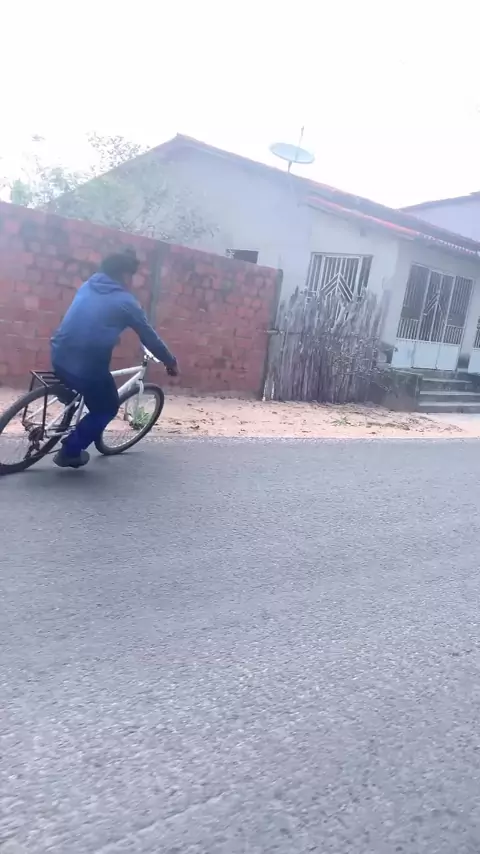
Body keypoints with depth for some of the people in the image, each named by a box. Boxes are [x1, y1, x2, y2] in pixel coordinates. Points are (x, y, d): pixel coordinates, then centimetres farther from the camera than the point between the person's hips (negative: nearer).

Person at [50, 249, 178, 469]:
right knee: (107, 408, 17)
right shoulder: (126, 301, -1)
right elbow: (150, 338, 6)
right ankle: (70, 451, 19)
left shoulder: (88, 285, 16)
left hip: (58, 356, 7)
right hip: (86, 365, -7)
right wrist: (171, 362, 19)